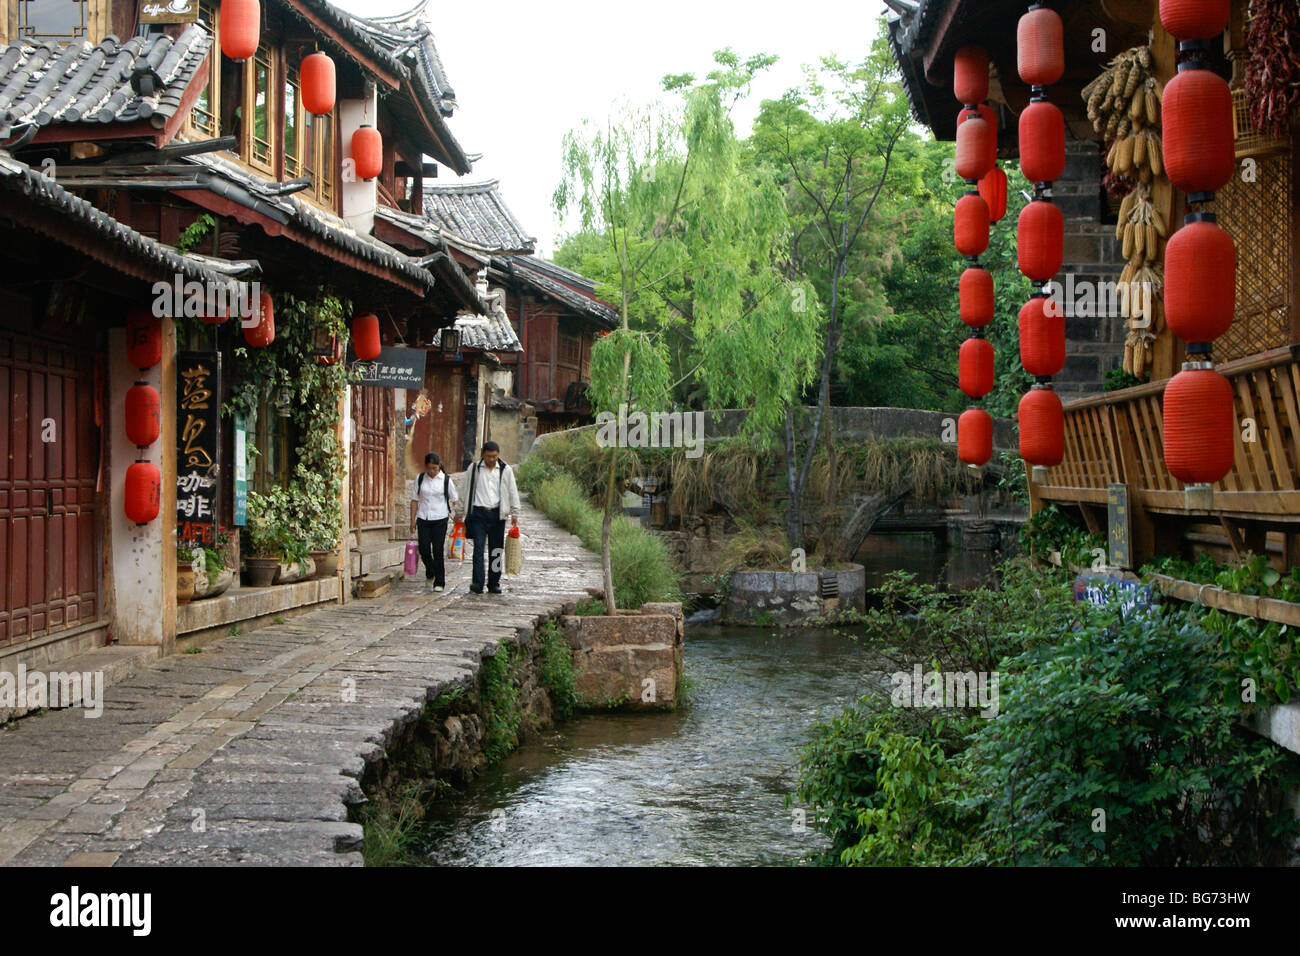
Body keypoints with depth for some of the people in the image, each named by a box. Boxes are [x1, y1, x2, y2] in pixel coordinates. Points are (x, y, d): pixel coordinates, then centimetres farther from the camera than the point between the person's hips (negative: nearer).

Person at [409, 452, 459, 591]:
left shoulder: (446, 480, -2)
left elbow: (454, 499, 6)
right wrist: (413, 520, 6)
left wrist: (458, 512, -6)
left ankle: (439, 582, 4)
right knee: (424, 549, -1)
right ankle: (430, 571, 31)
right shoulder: (420, 478, 4)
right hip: (423, 519, 2)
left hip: (440, 519, -2)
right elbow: (415, 500, 9)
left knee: (438, 550, -4)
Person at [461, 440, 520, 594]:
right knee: (479, 547, -11)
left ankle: (494, 584, 12)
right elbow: (466, 491, 10)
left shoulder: (506, 470, 7)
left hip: (497, 514, 1)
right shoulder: (474, 468, 6)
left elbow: (513, 492, 10)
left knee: (496, 550, 4)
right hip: (478, 513, -1)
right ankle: (478, 583, -17)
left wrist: (515, 513, 5)